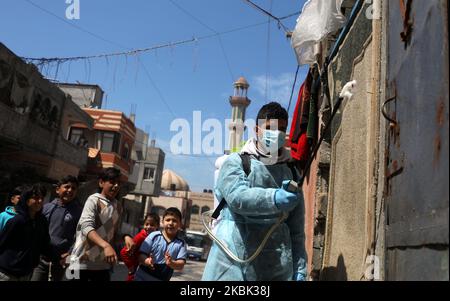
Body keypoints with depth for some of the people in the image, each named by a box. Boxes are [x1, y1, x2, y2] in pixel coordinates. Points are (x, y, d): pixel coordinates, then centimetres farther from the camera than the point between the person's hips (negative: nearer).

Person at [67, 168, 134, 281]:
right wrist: (106, 245, -37)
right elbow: (86, 227, -22)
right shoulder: (94, 200, -7)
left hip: (103, 264, 6)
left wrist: (125, 237, -6)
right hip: (83, 262, -5)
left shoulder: (118, 207, 12)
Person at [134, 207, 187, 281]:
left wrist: (172, 263, -34)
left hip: (162, 279, 2)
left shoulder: (181, 243, -5)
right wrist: (147, 261, -31)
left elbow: (181, 265, -12)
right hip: (142, 277, -1)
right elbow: (141, 255, -8)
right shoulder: (154, 236, -8)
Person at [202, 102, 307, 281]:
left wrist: (300, 269, 7)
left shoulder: (290, 172, 13)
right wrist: (274, 198, -32)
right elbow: (237, 196, -17)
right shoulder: (236, 163, 3)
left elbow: (297, 229, 12)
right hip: (233, 261, -3)